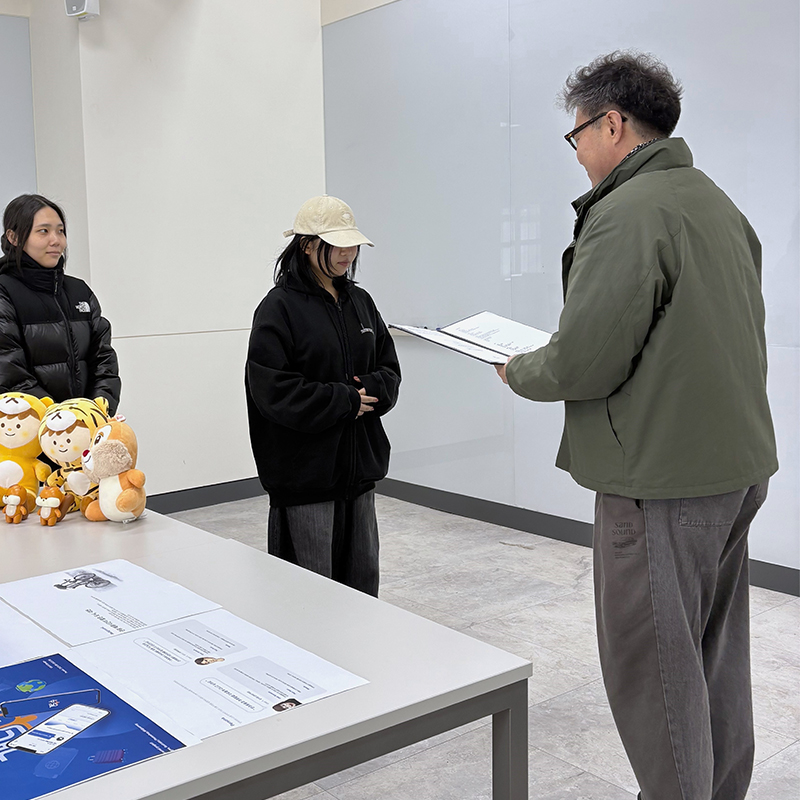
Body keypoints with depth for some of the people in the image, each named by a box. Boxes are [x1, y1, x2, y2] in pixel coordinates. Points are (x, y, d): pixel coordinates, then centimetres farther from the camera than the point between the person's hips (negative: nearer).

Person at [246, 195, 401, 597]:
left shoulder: (360, 301, 11)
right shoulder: (279, 307, -9)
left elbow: (390, 370, 13)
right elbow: (273, 391, -17)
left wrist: (371, 390, -9)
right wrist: (345, 401, -15)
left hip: (360, 466, 6)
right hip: (305, 471, -6)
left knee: (362, 582, 14)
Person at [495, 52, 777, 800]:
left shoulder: (627, 212, -17)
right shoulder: (718, 202, 12)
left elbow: (584, 363, -22)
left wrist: (518, 371, -1)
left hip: (663, 476, -10)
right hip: (737, 463, 10)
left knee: (653, 666, 3)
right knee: (715, 655, 21)